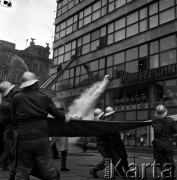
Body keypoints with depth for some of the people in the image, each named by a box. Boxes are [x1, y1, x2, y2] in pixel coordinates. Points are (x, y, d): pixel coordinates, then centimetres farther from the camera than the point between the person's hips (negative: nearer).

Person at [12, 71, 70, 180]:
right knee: (47, 168, 9)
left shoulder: (17, 98, 0)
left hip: (24, 138, 1)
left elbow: (15, 119, 8)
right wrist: (66, 119, 25)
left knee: (22, 170, 13)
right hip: (42, 137, -1)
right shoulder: (44, 97, -2)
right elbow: (57, 113, 5)